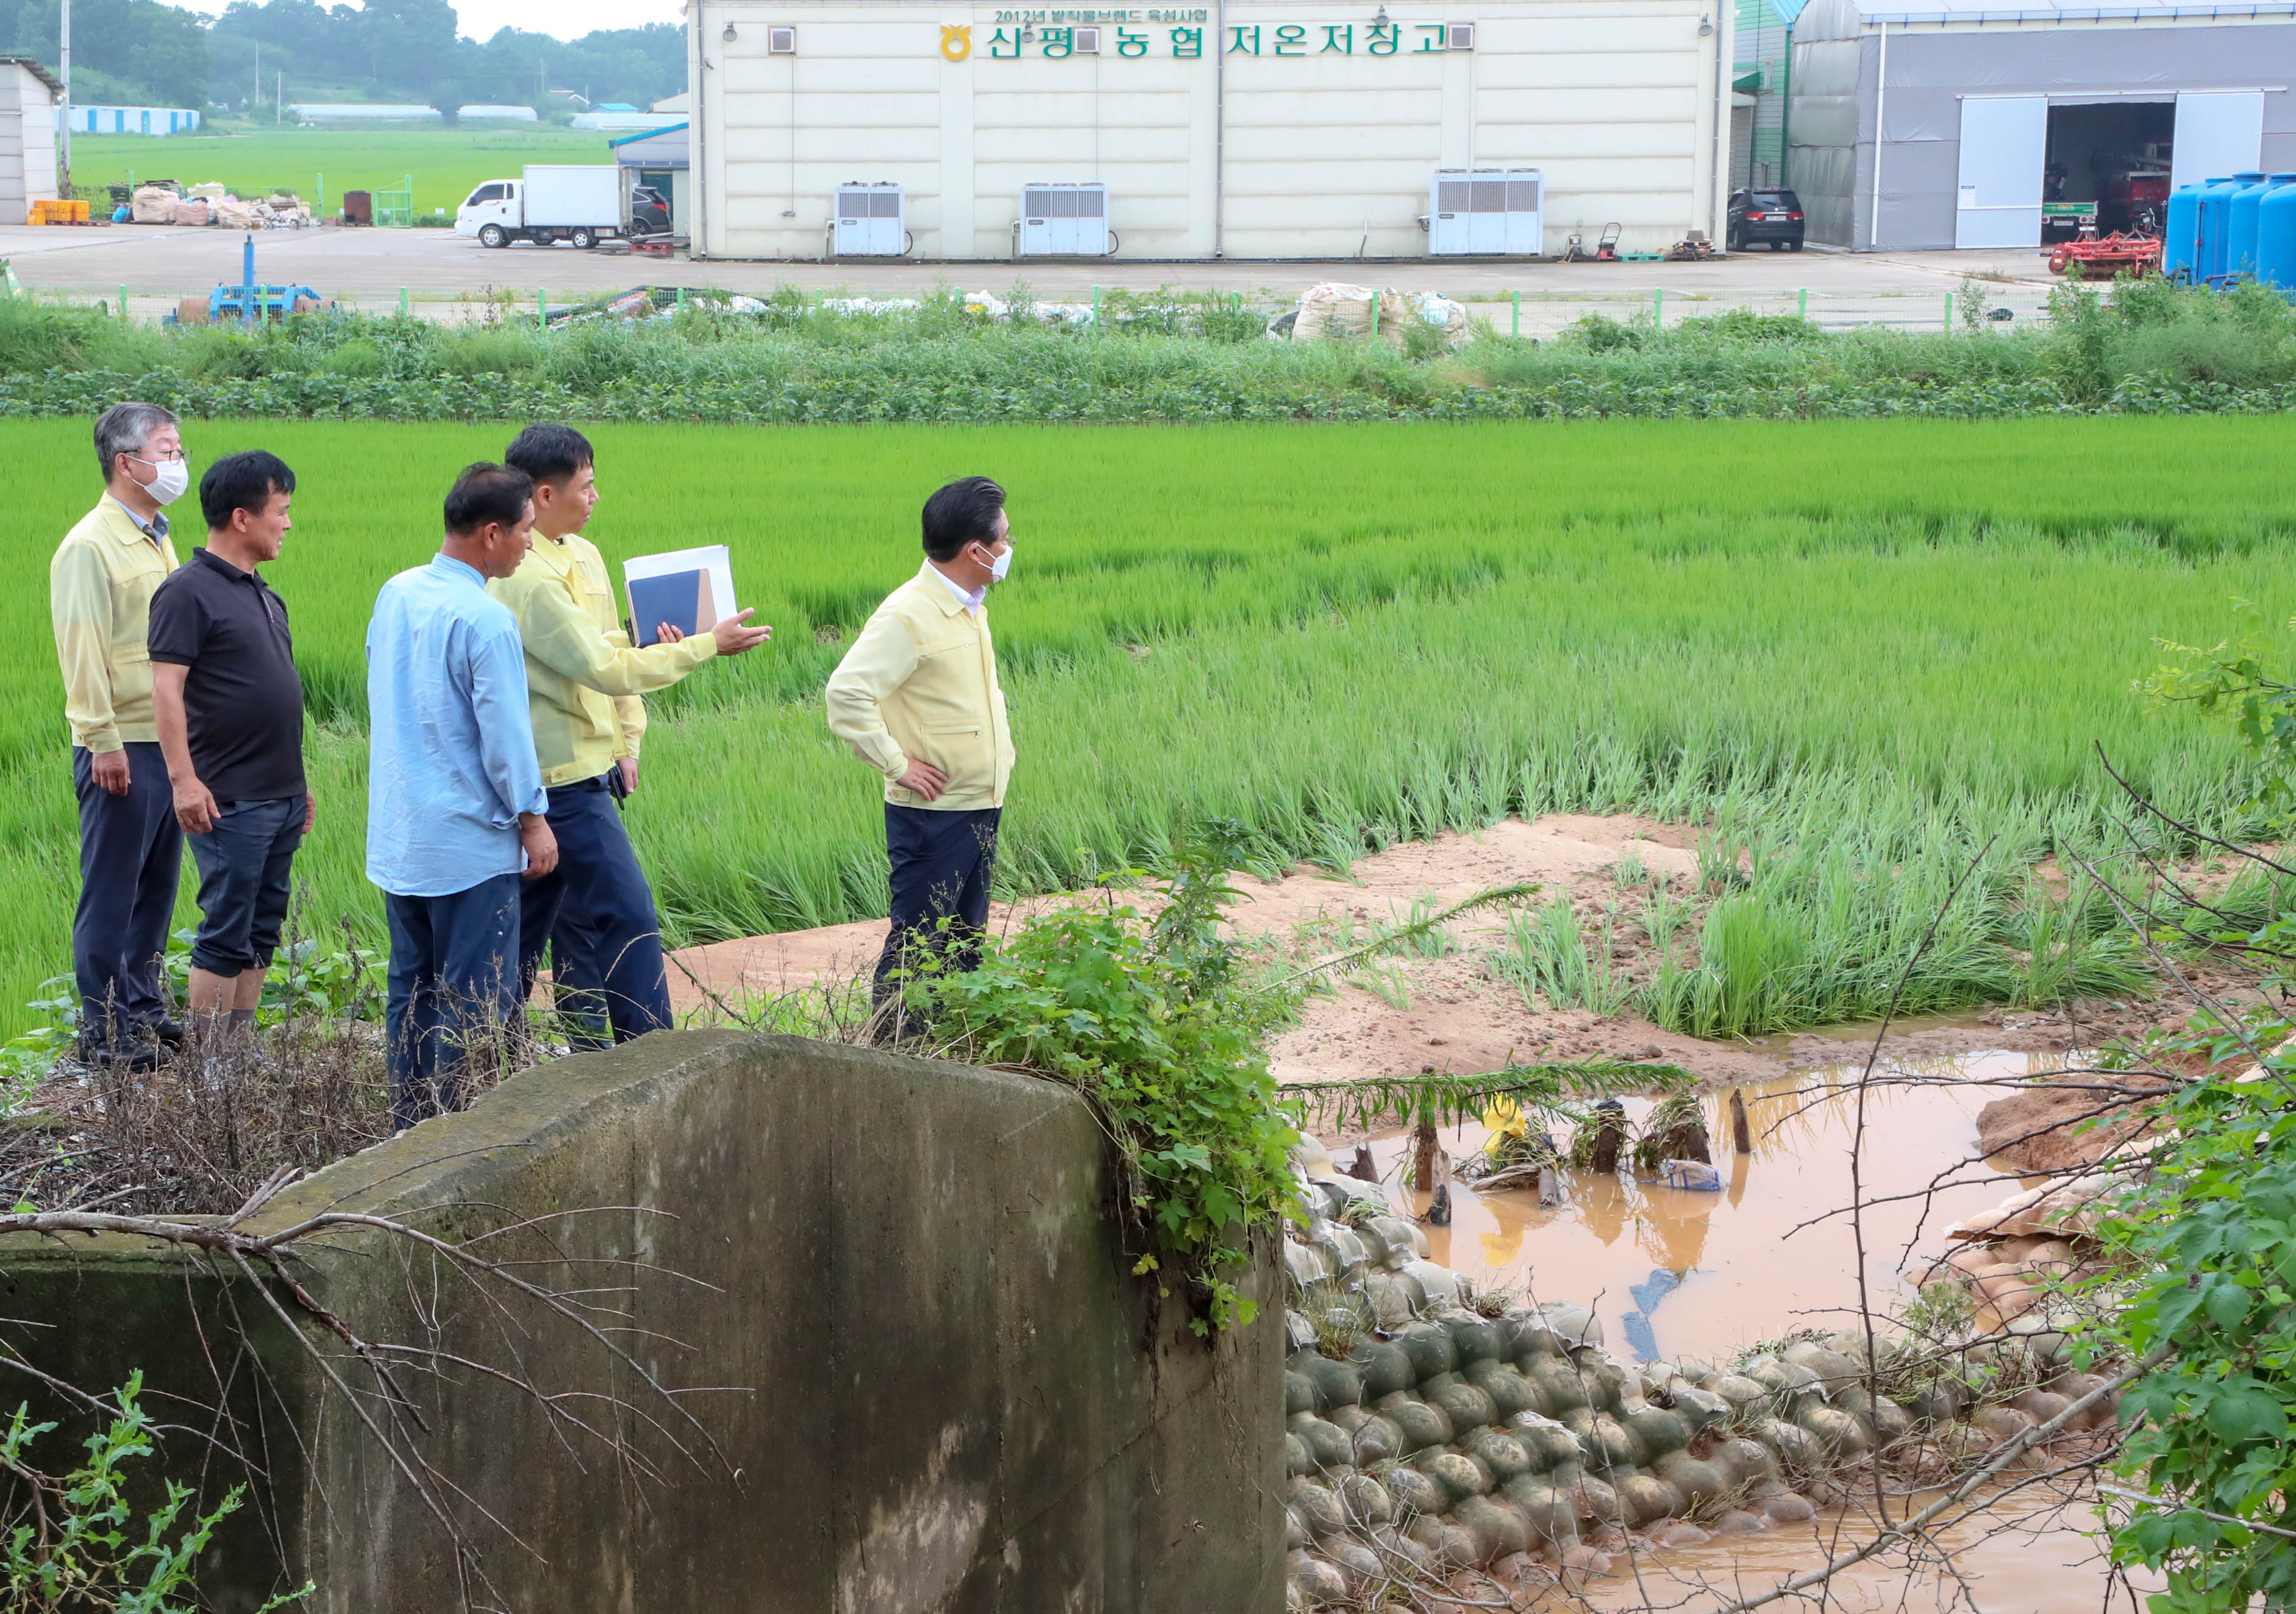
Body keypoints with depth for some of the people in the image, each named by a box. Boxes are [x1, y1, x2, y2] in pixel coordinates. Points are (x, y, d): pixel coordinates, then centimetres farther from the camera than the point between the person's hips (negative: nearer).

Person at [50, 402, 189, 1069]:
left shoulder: (155, 538, 15)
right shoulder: (90, 546, -12)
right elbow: (81, 651, -16)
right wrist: (102, 742, -20)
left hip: (170, 739, 8)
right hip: (122, 747, -8)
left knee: (156, 886, 14)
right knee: (111, 891, -2)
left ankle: (143, 1008, 23)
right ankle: (104, 1028, 5)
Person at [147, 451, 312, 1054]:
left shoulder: (264, 595, 16)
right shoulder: (189, 592, -10)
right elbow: (166, 689, -15)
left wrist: (299, 782, 21)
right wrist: (183, 778, -22)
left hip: (282, 796, 8)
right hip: (230, 801, -8)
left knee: (261, 934, 11)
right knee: (225, 937, -6)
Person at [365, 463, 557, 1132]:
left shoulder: (395, 594, 5)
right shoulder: (485, 619, -19)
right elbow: (505, 733, -16)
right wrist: (533, 818, -4)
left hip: (396, 839, 8)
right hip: (469, 844, -8)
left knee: (410, 992, 15)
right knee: (475, 1003, 0)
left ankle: (408, 1130, 20)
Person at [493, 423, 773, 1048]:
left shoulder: (584, 556, 10)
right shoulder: (527, 580, -21)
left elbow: (614, 648, 18)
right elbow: (605, 669, -23)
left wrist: (626, 743, 13)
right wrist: (707, 645, -19)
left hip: (584, 771, 10)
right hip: (564, 778, -10)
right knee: (627, 913, -7)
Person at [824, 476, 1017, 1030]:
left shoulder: (971, 607, 11)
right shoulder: (908, 616, -18)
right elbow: (846, 693, -24)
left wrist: (1000, 750, 16)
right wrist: (897, 764, -19)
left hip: (981, 807, 9)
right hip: (933, 813, -9)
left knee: (966, 943, 15)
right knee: (918, 943, -4)